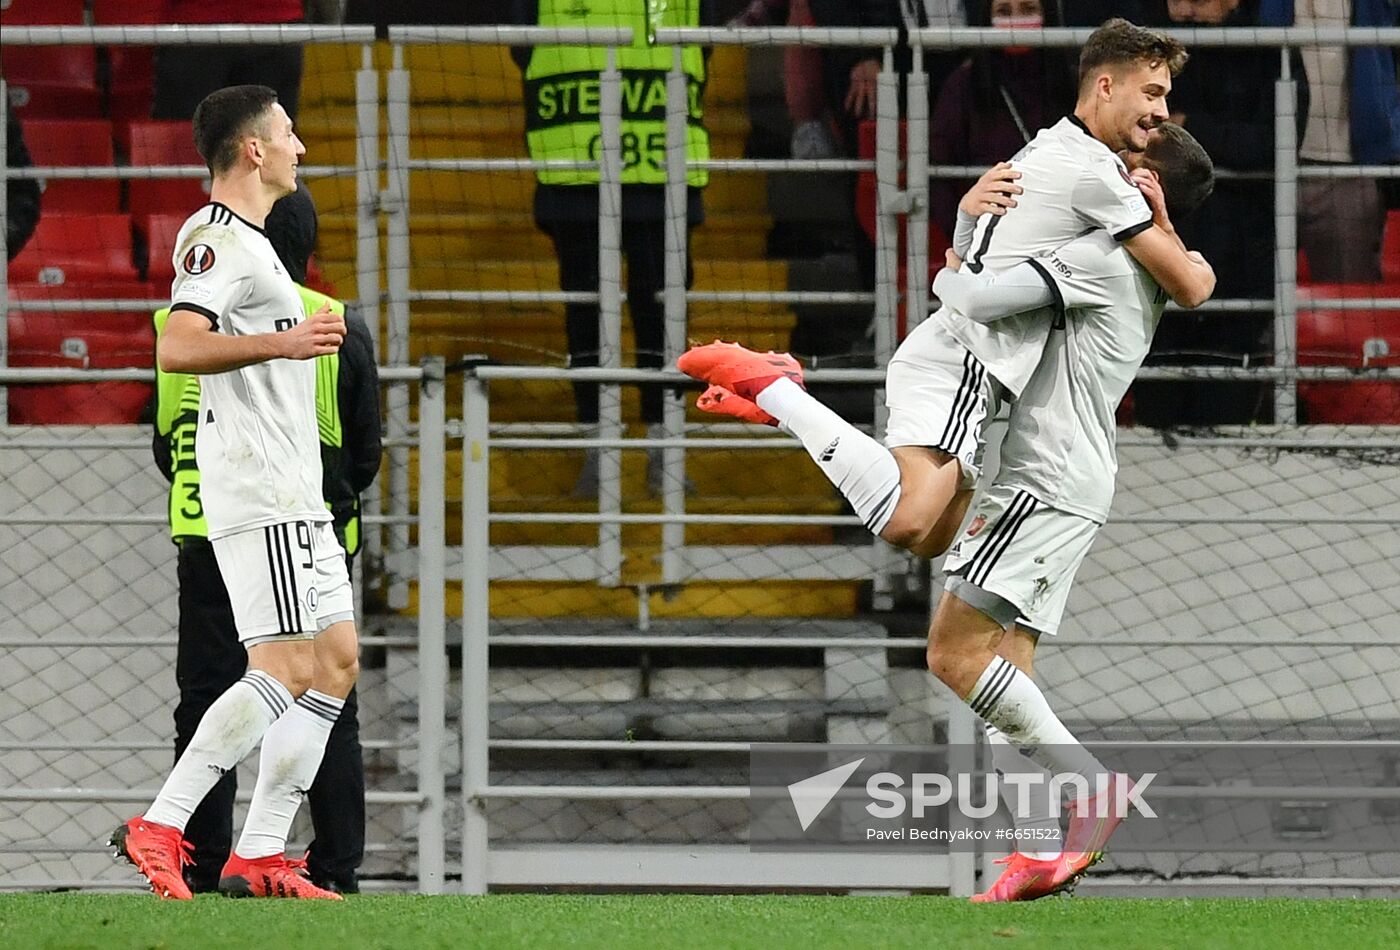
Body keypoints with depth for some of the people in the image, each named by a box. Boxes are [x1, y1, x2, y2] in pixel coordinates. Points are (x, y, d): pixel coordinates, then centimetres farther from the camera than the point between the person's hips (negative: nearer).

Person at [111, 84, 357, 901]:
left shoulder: (248, 242, 19)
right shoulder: (221, 241, -13)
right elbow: (177, 348, -28)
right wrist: (282, 343, -35)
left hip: (295, 498, 11)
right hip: (257, 496, -11)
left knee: (338, 660, 8)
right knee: (285, 672, -15)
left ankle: (260, 858, 5)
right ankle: (159, 827, -14)